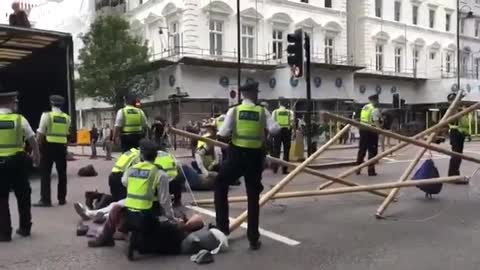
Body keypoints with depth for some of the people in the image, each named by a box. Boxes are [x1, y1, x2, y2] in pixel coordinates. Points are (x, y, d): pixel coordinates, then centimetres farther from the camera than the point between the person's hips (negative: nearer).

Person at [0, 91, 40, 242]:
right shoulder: (19, 119, -4)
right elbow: (33, 140, -2)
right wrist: (36, 156, 12)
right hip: (18, 161, 1)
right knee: (23, 195, 15)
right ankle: (25, 228, 25)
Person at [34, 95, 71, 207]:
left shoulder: (47, 115, -7)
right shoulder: (67, 117, 5)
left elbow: (40, 134, -8)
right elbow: (66, 133, 4)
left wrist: (38, 146, -2)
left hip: (49, 146, -4)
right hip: (62, 146, 4)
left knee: (46, 173, 2)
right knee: (62, 173, 11)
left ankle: (45, 200, 1)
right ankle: (62, 199, 17)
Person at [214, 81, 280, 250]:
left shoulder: (234, 111, -3)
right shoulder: (262, 112, -1)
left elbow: (224, 133, -11)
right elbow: (275, 130, -11)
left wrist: (218, 133, 10)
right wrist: (265, 128, 10)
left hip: (237, 155, -1)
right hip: (255, 157, 1)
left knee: (220, 186, 22)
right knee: (253, 196, 10)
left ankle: (222, 226, 20)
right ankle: (253, 239, 15)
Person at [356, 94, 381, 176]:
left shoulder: (364, 107, 14)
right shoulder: (375, 109, -11)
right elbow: (376, 122, -20)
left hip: (363, 129, 8)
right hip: (371, 130, -8)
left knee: (362, 149, 15)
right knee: (372, 151, 1)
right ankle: (371, 170, 3)